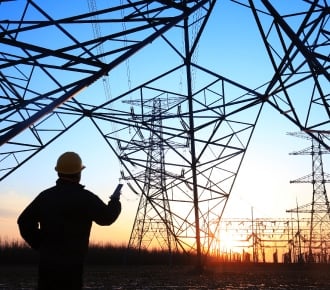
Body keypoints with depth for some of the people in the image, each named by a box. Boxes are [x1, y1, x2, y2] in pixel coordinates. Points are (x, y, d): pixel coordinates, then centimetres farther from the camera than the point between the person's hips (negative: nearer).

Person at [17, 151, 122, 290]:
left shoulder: (45, 196, 6)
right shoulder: (85, 197, -12)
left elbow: (24, 221, 9)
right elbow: (107, 217, -5)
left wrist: (40, 245, 13)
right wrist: (115, 203, 15)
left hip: (46, 261, 6)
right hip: (71, 263, -5)